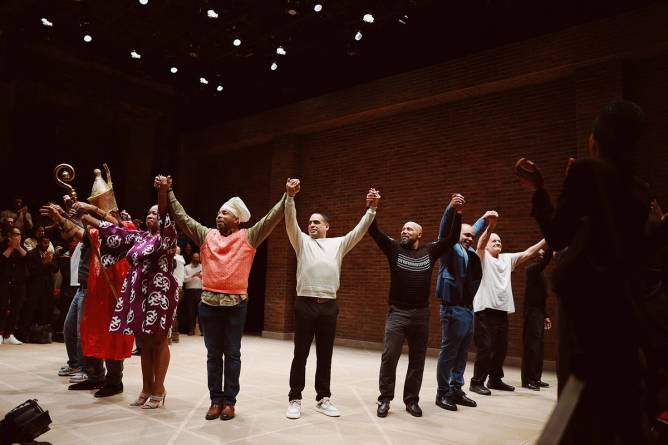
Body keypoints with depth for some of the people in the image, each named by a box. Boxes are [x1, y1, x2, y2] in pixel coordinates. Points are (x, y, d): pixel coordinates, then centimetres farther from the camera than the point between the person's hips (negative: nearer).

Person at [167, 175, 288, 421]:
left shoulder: (248, 237, 2)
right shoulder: (206, 235, 9)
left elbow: (272, 218, -4)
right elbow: (181, 217, 11)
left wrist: (288, 196, -13)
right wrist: (169, 192, 6)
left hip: (236, 304, -3)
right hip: (209, 303, 3)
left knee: (232, 354, 7)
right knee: (213, 354, 10)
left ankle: (229, 400, 15)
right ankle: (216, 399, 19)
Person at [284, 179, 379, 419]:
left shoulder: (338, 244, 13)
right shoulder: (302, 241, 8)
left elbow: (359, 230, 4)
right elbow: (291, 222, -7)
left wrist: (372, 208, -8)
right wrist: (290, 197, -23)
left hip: (329, 306, 2)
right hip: (305, 304, -2)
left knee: (325, 356, 10)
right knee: (300, 355, 4)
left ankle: (323, 399, 22)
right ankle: (295, 399, 14)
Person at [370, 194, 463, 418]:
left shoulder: (430, 251, 6)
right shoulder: (394, 248, 2)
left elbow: (452, 238, 0)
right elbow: (374, 232, -9)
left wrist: (457, 213, -12)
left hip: (421, 314, 2)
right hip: (397, 313, -2)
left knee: (417, 360, 10)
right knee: (389, 357, -5)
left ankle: (411, 400, 23)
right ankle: (385, 399, 9)